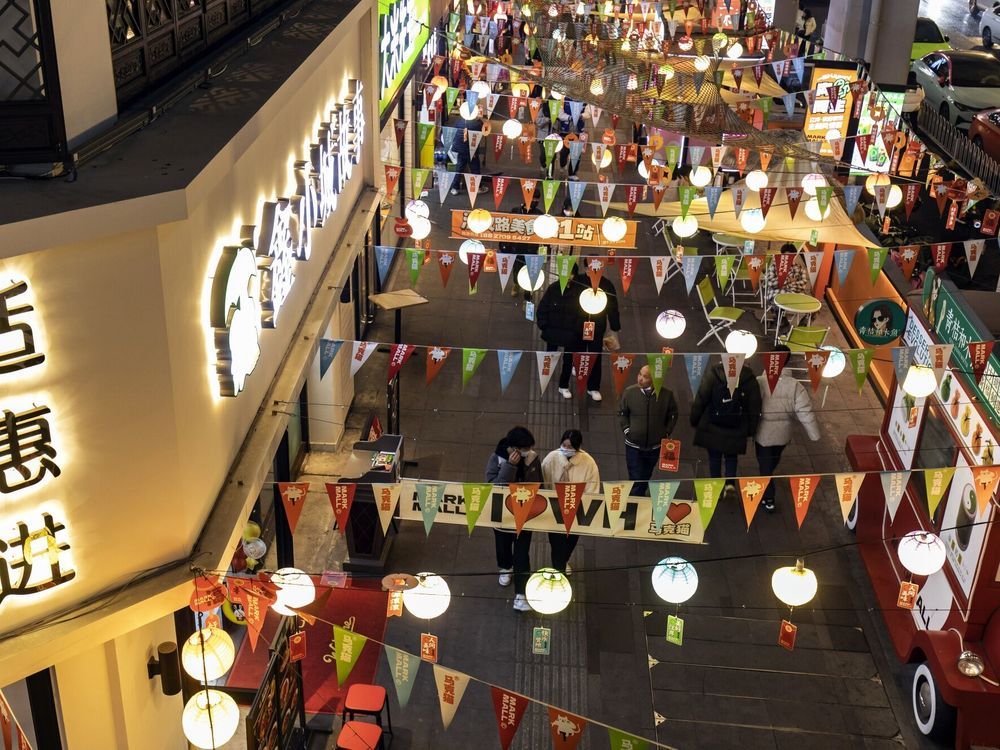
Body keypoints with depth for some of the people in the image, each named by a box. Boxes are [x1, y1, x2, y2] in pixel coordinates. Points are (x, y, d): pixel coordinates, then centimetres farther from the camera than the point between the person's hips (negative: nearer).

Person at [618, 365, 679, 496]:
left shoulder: (666, 394, -12)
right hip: (633, 445, -1)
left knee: (645, 478, 20)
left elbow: (672, 415, 4)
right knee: (636, 480, -2)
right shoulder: (629, 392, -12)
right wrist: (626, 430, -5)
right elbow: (622, 413, 3)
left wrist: (666, 432, -1)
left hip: (655, 446, 2)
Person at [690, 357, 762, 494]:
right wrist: (752, 429, 10)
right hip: (736, 430, 1)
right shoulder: (749, 378, -5)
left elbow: (700, 399, -9)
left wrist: (694, 419, 2)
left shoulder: (713, 373, -10)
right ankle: (730, 482, -1)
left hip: (712, 427, -1)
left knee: (714, 457, 11)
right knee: (732, 456, 18)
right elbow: (754, 406, 0)